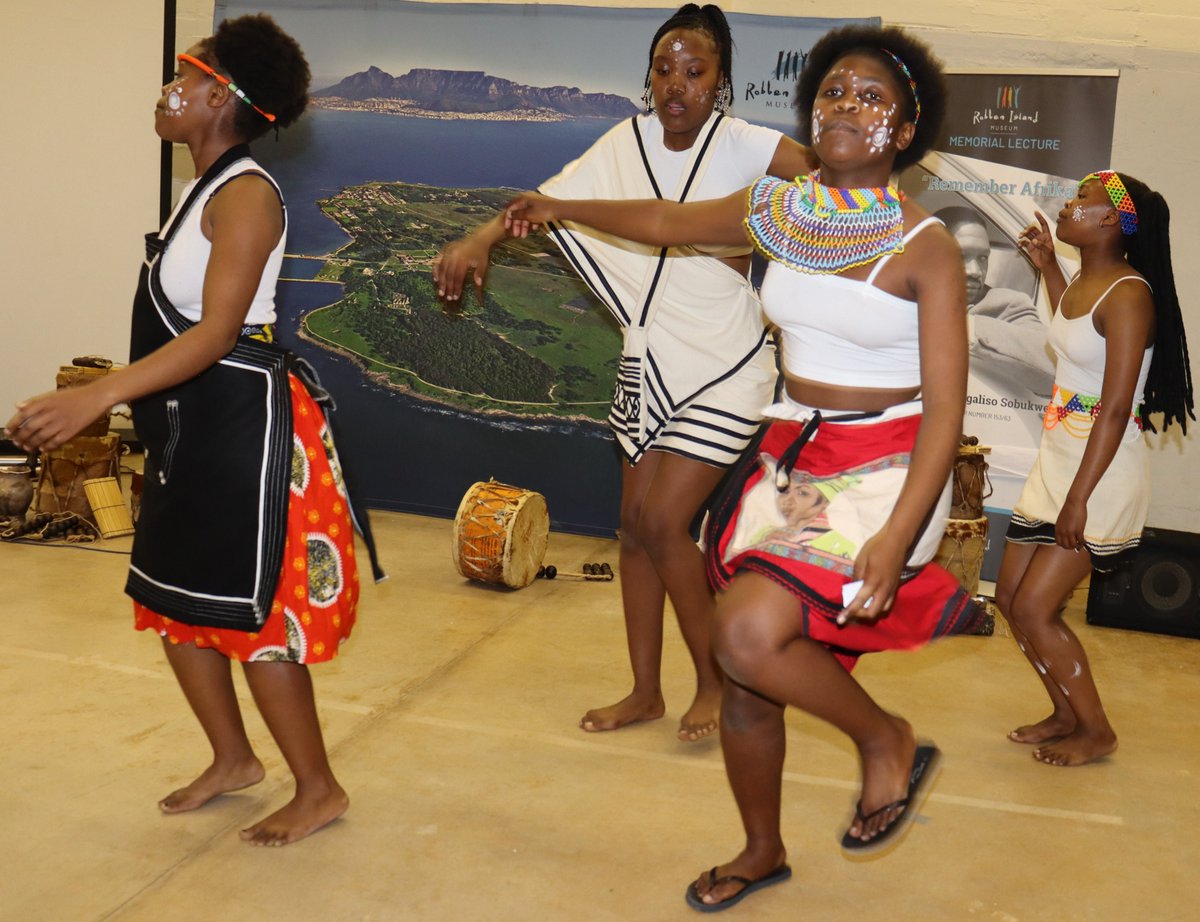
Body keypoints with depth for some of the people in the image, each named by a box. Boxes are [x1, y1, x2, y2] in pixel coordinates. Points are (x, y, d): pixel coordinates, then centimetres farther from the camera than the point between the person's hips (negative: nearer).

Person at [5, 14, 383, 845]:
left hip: (246, 425, -10)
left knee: (251, 616, -2)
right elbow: (181, 328, 13)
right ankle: (233, 760, 32)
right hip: (195, 428, 10)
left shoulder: (246, 193, -16)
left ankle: (320, 791, 15)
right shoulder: (208, 189, 11)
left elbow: (215, 333, -25)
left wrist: (97, 396, -34)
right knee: (173, 601, 15)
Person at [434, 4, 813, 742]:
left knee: (663, 521, -10)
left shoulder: (742, 146, -13)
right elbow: (550, 201, -3)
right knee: (635, 524, 9)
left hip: (725, 370, -6)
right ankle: (645, 693, 24)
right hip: (650, 363, 6)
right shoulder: (629, 142, 1)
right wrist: (480, 240, -18)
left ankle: (717, 681, 12)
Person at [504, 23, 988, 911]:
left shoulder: (925, 246, -11)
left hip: (885, 471, -5)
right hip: (787, 460, 6)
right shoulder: (778, 209, 3)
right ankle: (763, 851, 35)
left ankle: (887, 740, 3)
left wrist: (896, 537, -26)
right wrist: (559, 208, 32)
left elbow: (945, 409, -15)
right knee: (747, 680, 9)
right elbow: (667, 221, 21)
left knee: (748, 632, -27)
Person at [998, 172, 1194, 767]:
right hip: (1056, 460, 9)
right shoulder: (1084, 281, 8)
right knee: (1010, 597, 12)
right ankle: (1066, 714, 29)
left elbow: (1116, 409, -22)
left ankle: (1096, 733, 15)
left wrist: (1078, 499, -24)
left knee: (1034, 611, -6)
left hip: (1102, 473, -9)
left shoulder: (1128, 295, -18)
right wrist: (1047, 266, 25)